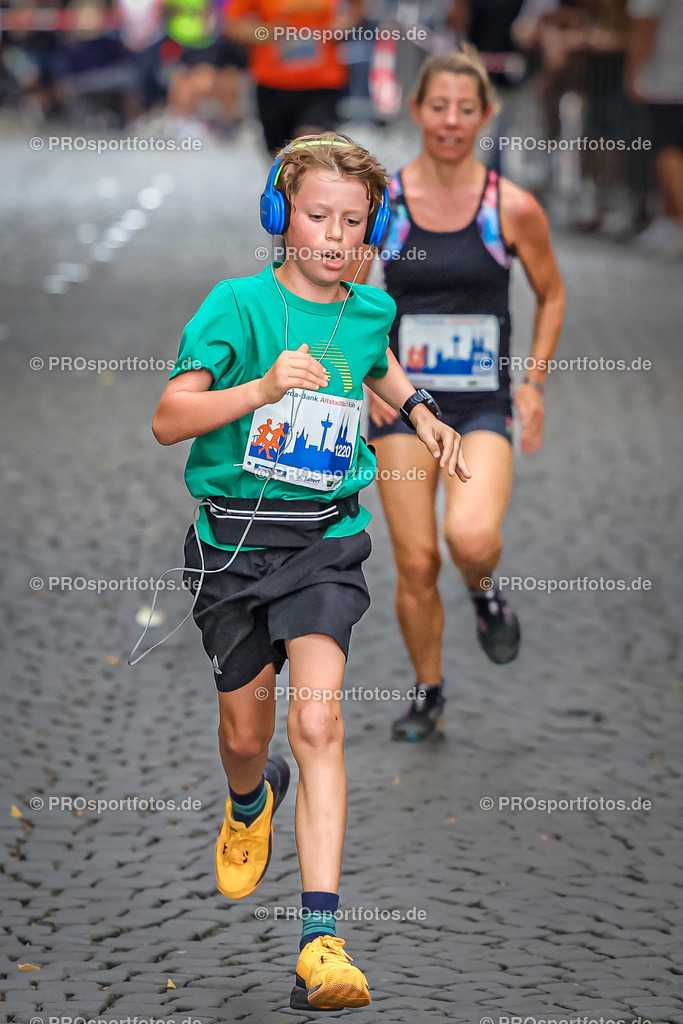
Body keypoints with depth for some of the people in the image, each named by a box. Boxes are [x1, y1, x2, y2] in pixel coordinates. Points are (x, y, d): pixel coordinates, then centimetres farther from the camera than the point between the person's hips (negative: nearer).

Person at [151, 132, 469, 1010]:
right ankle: (250, 804, 53)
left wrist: (419, 412, 17)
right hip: (233, 535, -1)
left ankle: (320, 940, -23)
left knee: (317, 721, -17)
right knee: (246, 728, 13)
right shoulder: (239, 304, -9)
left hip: (325, 540, 1)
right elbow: (168, 420, -16)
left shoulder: (372, 311, 4)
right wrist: (262, 388, -28)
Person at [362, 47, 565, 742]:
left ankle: (483, 592, 10)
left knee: (472, 537, -26)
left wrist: (534, 382, 3)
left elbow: (551, 294, 11)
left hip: (483, 406, -1)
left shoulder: (513, 208, -4)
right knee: (415, 563, -1)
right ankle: (427, 695, 22)